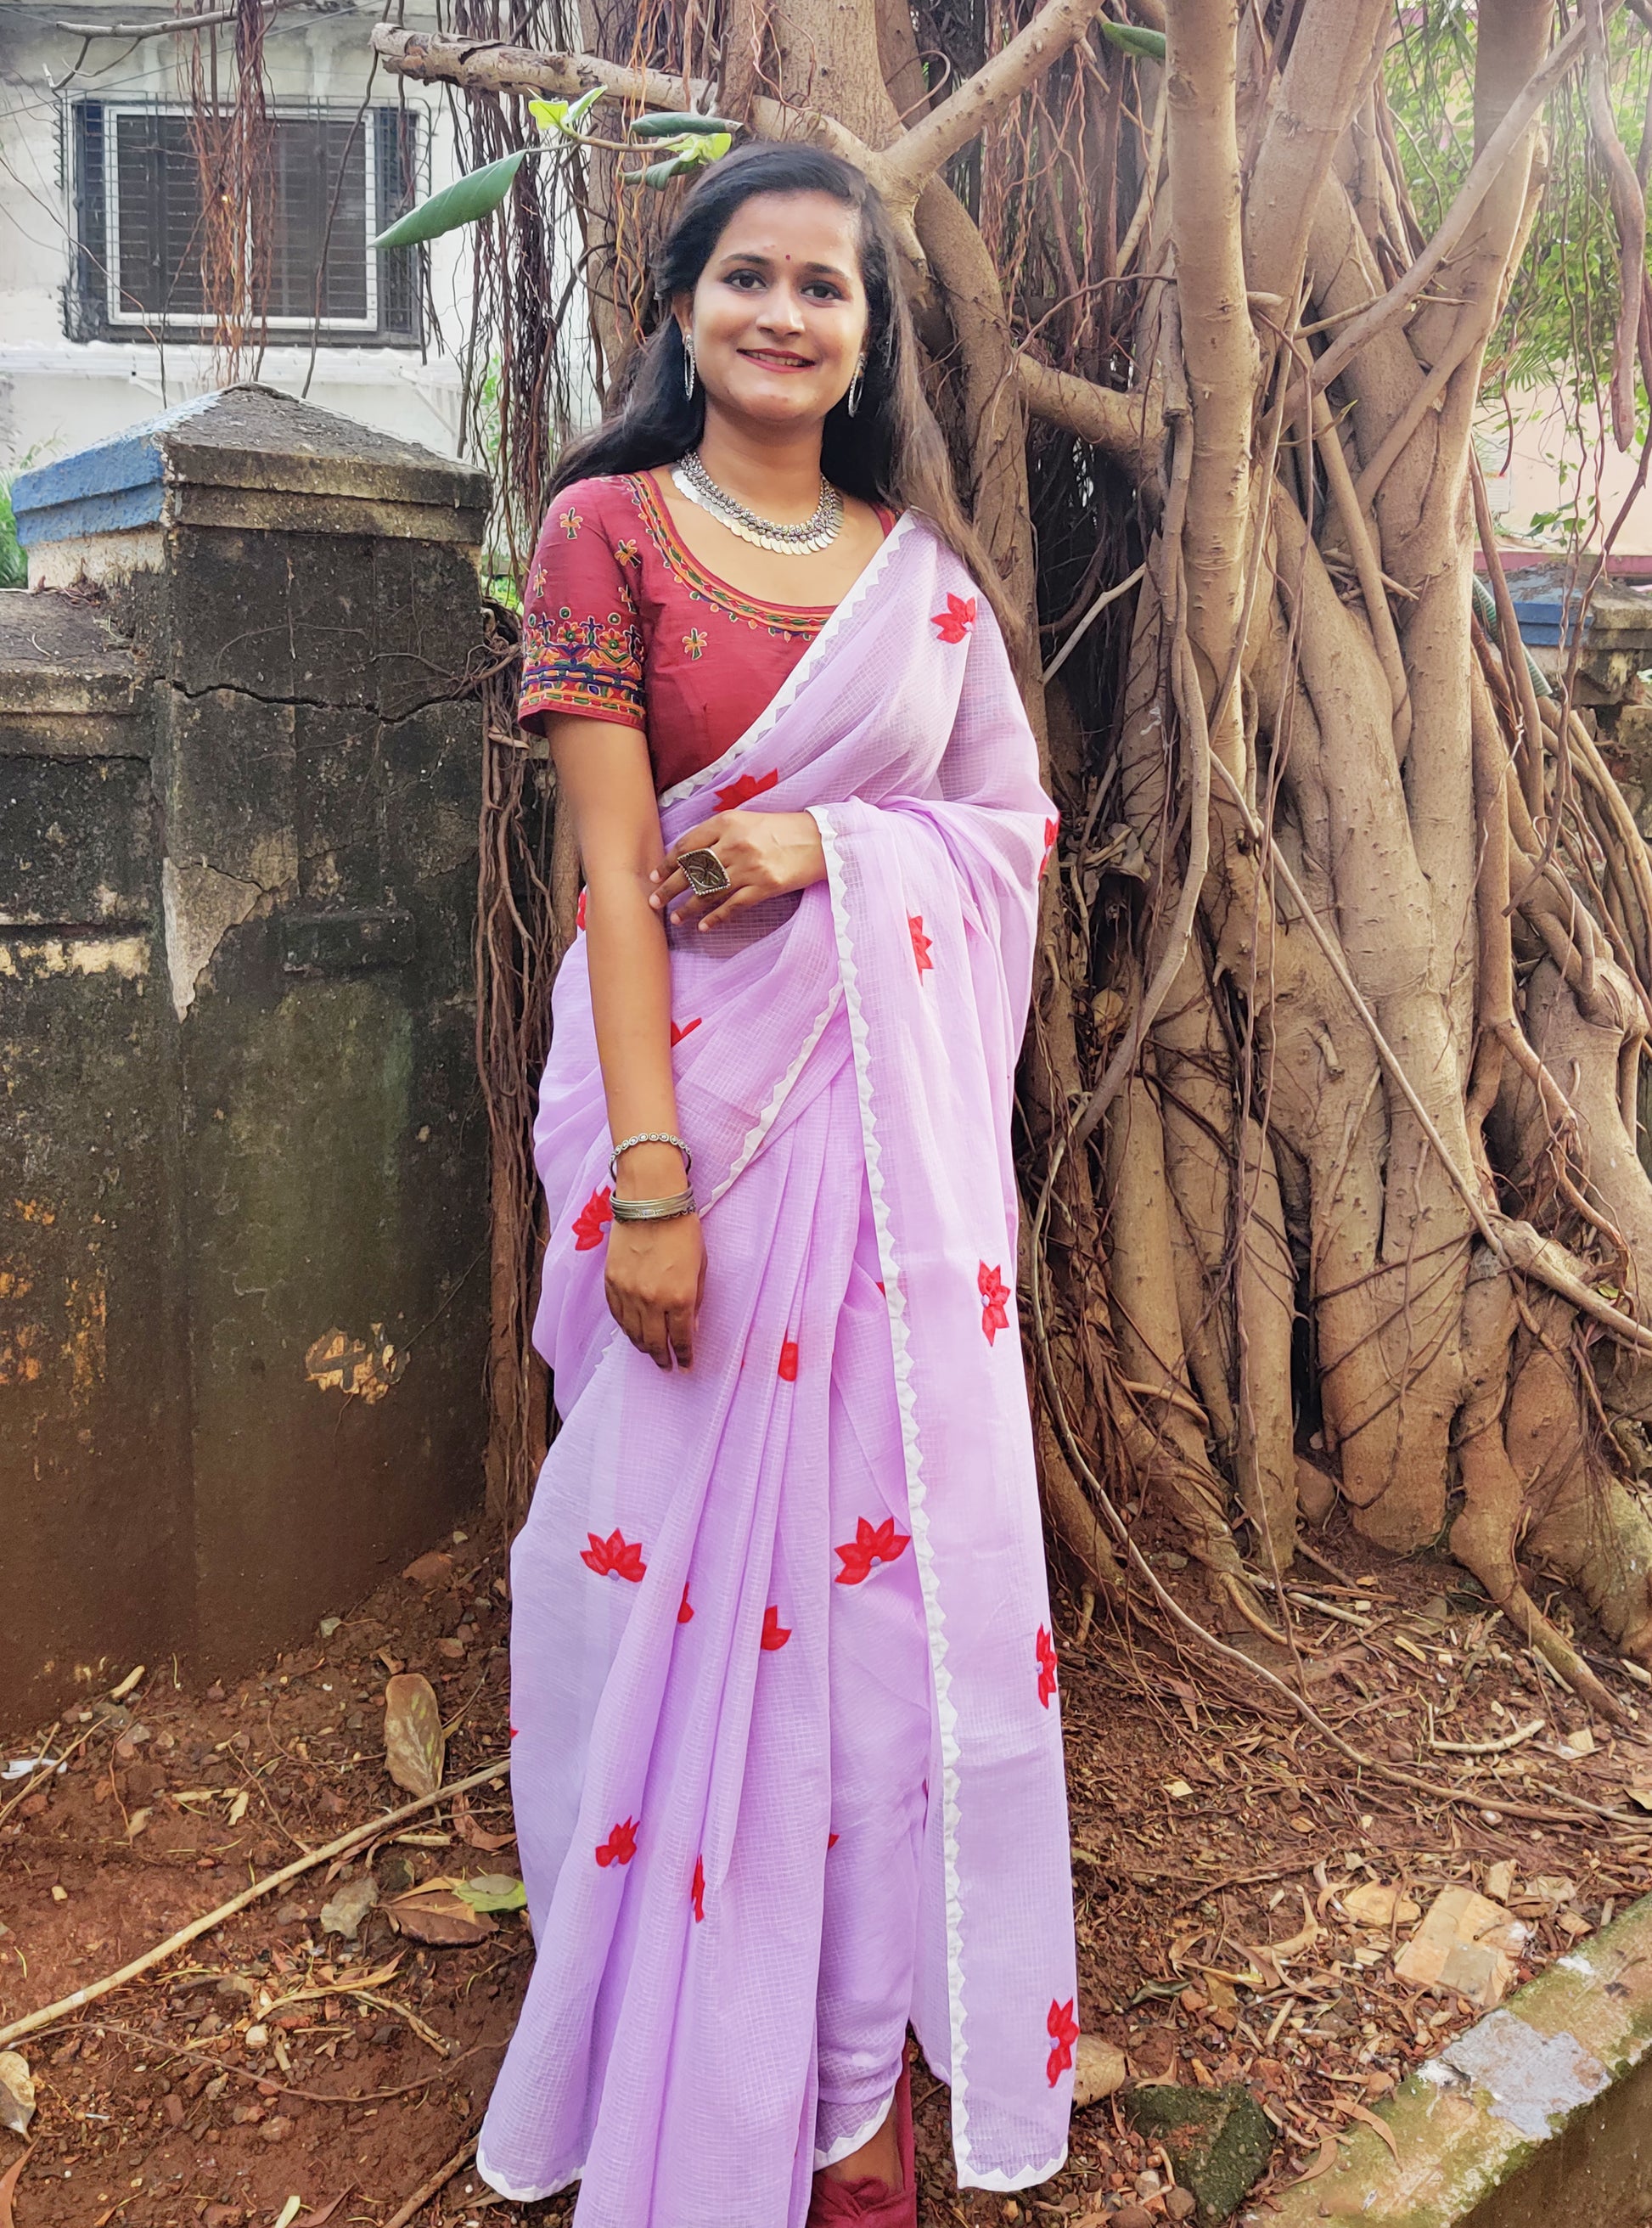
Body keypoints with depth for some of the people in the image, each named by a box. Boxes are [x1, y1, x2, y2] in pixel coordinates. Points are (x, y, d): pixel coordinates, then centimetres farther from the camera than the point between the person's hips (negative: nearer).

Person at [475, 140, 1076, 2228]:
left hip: (893, 1109, 3)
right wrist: (647, 1183, -15)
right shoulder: (610, 527, 0)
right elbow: (614, 866, -8)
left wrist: (829, 842, -10)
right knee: (684, 1555, 5)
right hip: (692, 1091, -3)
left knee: (889, 1541, 5)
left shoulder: (925, 564, 11)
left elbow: (1015, 825, 10)